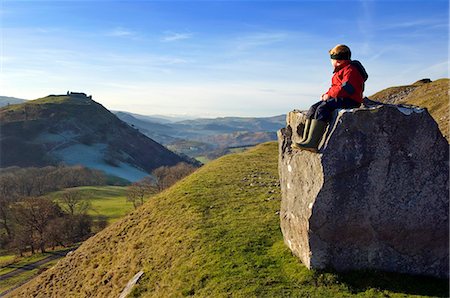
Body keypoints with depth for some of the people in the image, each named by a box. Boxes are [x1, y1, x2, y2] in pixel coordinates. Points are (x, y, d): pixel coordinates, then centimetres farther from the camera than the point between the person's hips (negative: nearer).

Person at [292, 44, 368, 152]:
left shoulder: (350, 69, -8)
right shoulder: (340, 71, 27)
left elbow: (346, 88, -21)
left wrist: (329, 94, -15)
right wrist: (326, 94, 8)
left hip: (349, 100, -10)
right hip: (338, 98, 10)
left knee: (323, 108, -30)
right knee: (313, 108, -6)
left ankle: (312, 143, -38)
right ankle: (305, 139, -15)